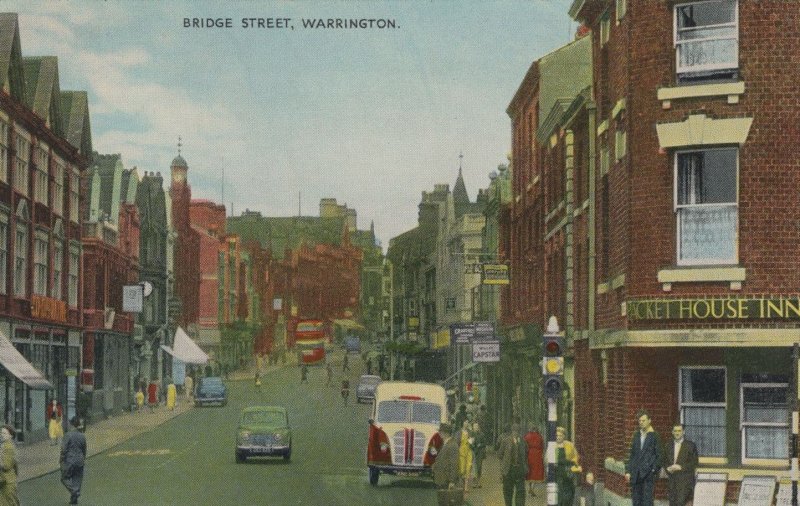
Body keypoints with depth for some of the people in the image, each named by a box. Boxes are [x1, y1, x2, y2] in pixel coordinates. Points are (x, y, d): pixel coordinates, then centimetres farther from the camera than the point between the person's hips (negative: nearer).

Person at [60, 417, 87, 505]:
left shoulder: (68, 435, -14)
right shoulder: (82, 436, 2)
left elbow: (64, 449, -15)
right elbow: (84, 450, 12)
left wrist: (61, 459, -3)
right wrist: (83, 459, 26)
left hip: (69, 460, -5)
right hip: (79, 461, 5)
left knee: (65, 478, 8)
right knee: (77, 479, 12)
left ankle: (74, 491, -14)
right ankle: (74, 499, 13)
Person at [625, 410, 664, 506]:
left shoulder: (654, 436, -2)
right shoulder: (637, 435, 15)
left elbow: (660, 456, -2)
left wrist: (654, 470, -10)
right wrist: (628, 471, 12)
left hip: (648, 474, -5)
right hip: (636, 475, 6)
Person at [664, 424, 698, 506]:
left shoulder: (690, 445, 0)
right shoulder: (668, 446, 13)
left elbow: (694, 463, -4)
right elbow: (665, 461, 18)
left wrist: (681, 467, -14)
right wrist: (667, 468, -4)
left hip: (685, 480, -4)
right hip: (672, 480, 4)